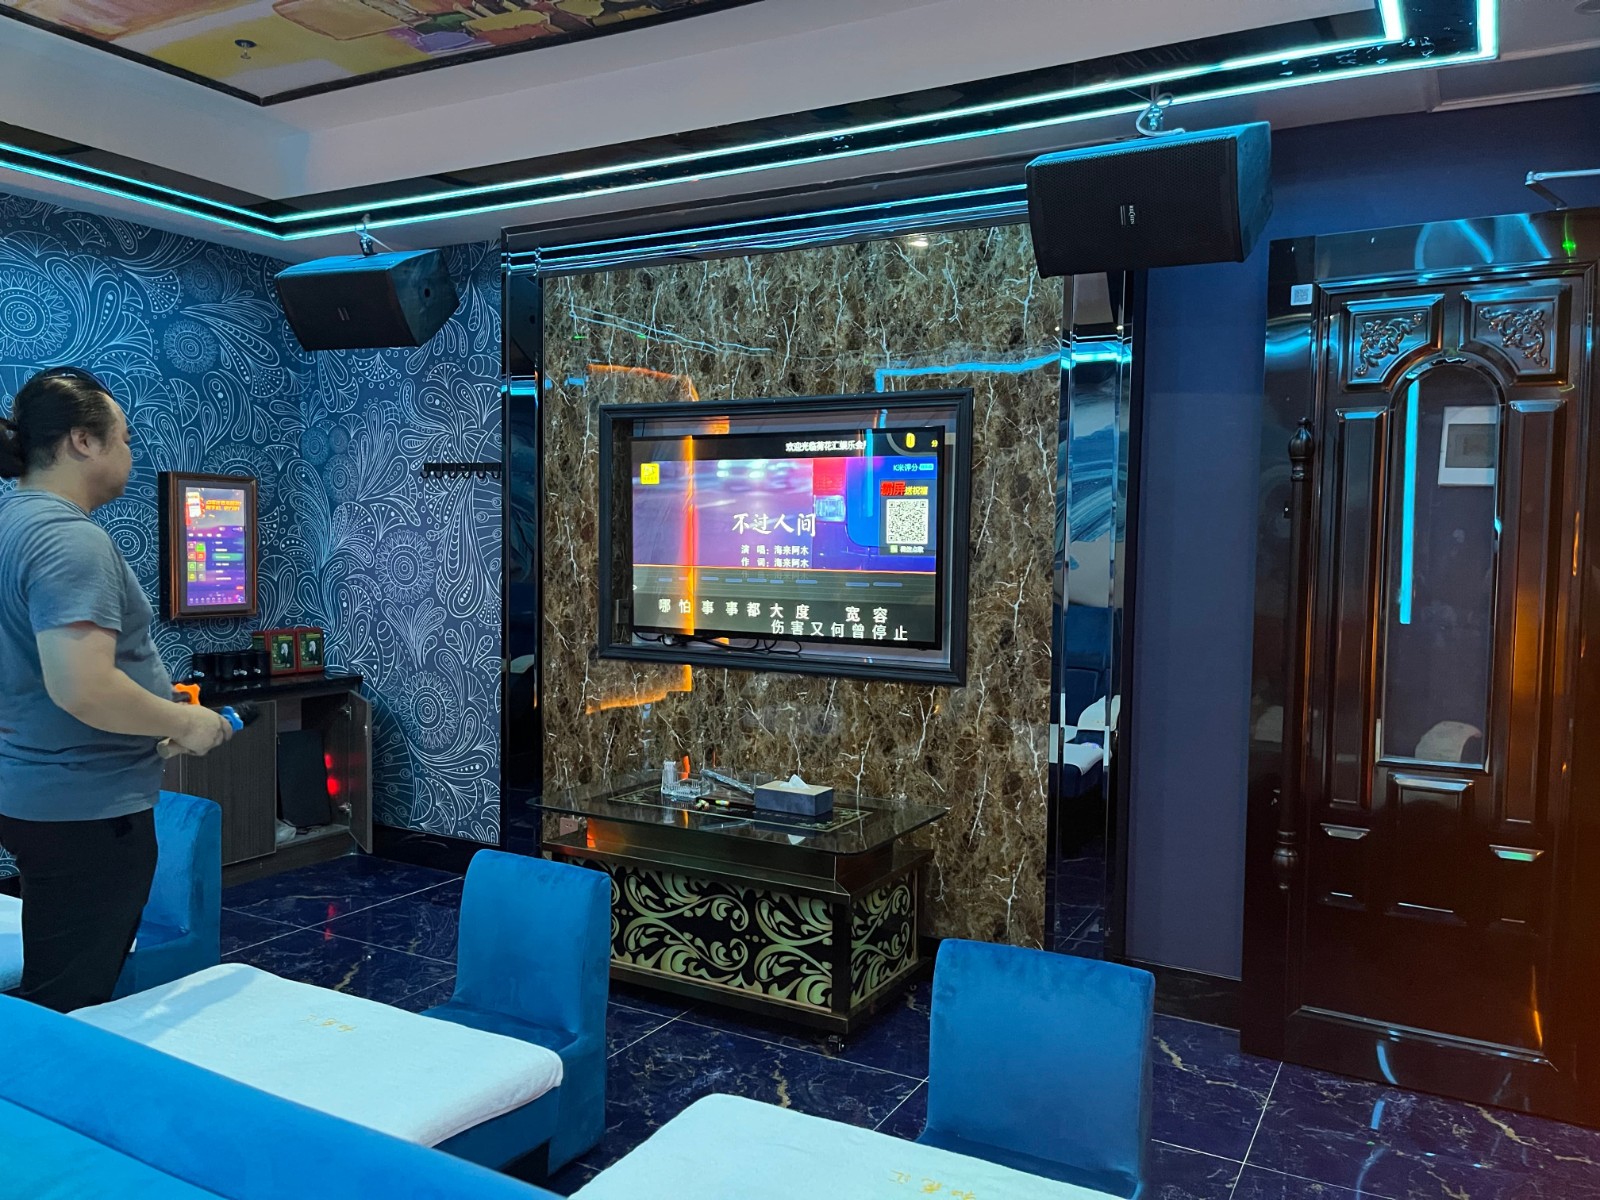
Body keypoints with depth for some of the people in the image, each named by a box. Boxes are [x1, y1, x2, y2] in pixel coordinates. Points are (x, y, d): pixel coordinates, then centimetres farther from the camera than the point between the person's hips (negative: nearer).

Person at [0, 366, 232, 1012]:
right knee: (73, 1007, 2)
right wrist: (184, 723, -15)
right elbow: (81, 687, -30)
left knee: (56, 995, 20)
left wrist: (158, 714, 21)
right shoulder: (71, 539, -20)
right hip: (87, 809, -10)